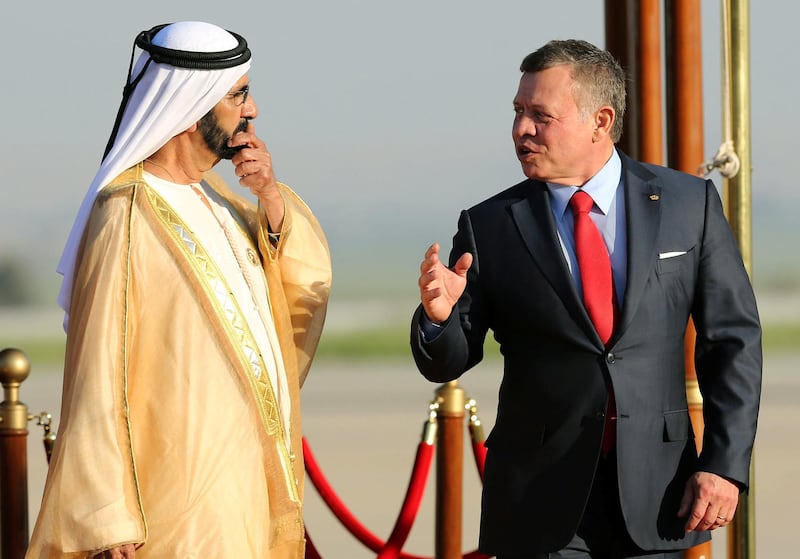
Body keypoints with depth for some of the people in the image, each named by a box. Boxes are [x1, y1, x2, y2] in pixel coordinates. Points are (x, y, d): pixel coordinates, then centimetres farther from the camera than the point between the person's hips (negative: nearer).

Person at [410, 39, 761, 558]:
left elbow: (734, 338, 4)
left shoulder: (690, 203, 2)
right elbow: (446, 363, 3)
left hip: (655, 495, 0)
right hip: (540, 498, 0)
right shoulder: (488, 227, 1)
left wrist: (725, 464, -4)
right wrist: (438, 315, -20)